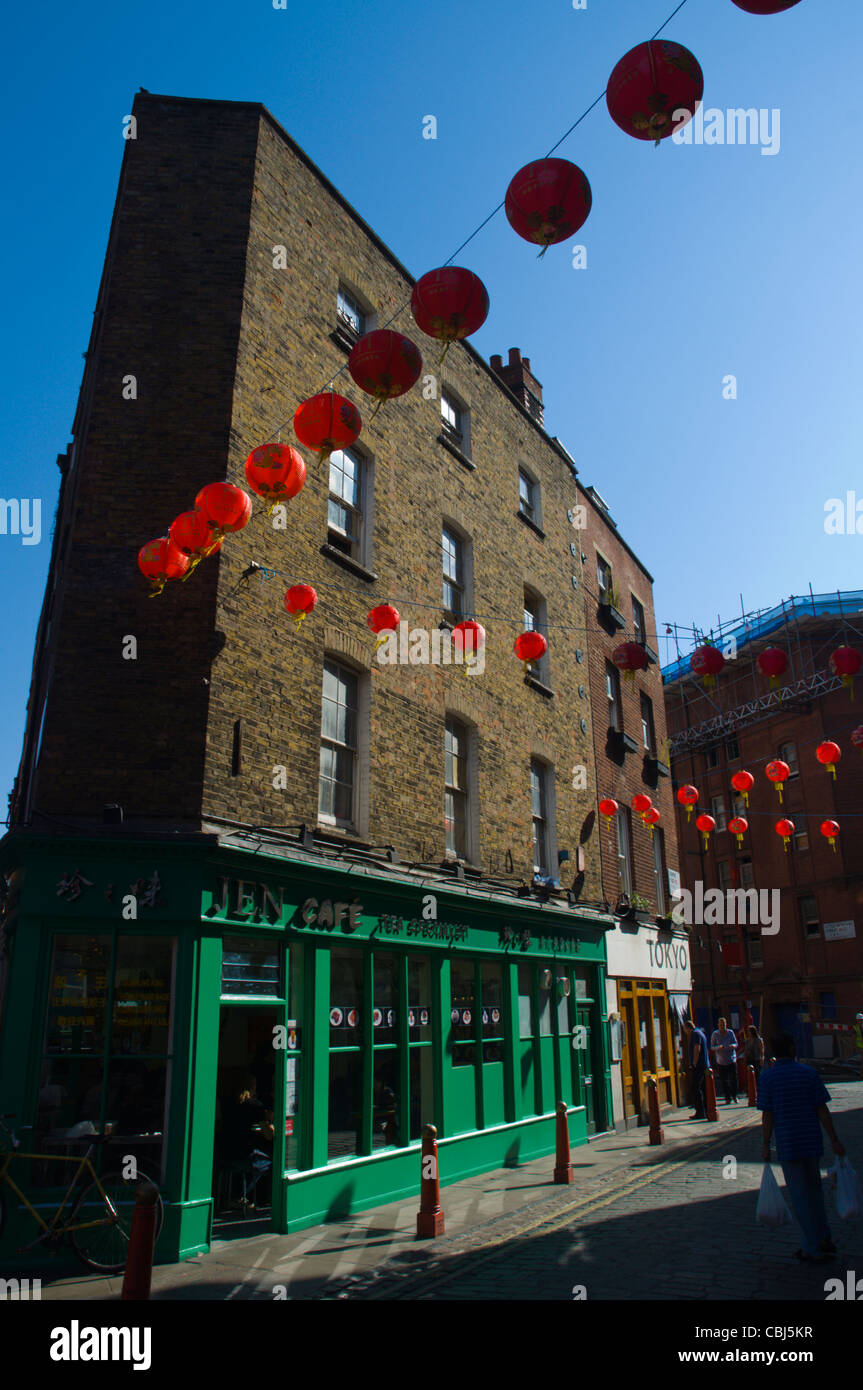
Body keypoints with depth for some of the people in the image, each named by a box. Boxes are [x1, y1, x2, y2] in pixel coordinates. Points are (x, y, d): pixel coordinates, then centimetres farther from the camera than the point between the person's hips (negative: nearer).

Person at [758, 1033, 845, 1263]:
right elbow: (822, 1110, -4)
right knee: (814, 1189, 23)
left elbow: (767, 1116, -9)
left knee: (800, 1197, 7)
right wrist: (834, 1140, 3)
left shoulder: (767, 1077, -9)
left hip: (787, 1145, -3)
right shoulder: (809, 1073, -4)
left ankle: (814, 1250, 14)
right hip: (812, 1141, 3)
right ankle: (824, 1239, 28)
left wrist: (766, 1145, 0)